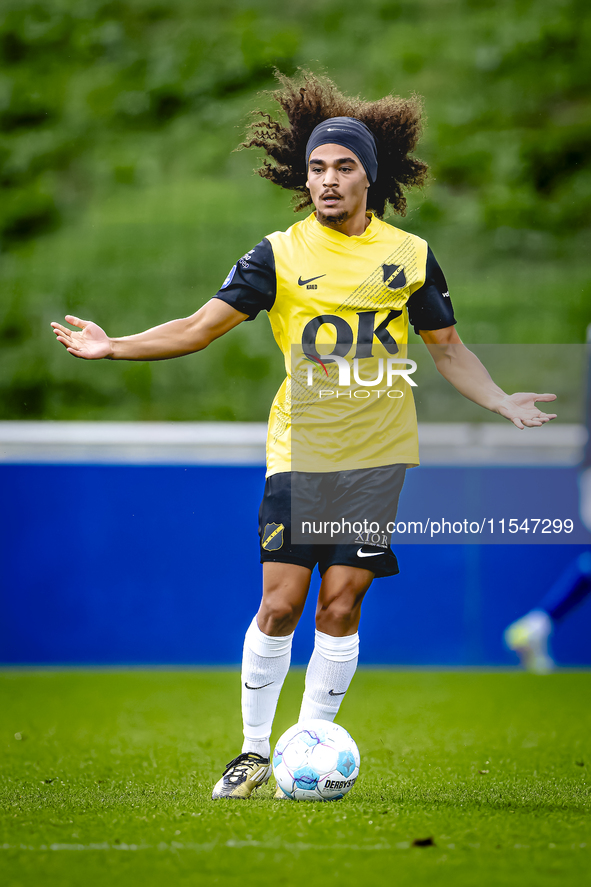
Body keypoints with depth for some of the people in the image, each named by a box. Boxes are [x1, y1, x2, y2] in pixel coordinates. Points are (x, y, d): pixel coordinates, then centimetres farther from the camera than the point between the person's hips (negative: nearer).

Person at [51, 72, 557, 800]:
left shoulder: (410, 255, 5)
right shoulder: (279, 254, 0)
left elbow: (447, 349, 14)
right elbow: (200, 328, 0)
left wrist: (501, 402, 2)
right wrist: (114, 347, -10)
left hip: (381, 456, 1)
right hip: (300, 453, -1)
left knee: (341, 604, -1)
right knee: (279, 602, -5)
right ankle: (255, 750, 9)